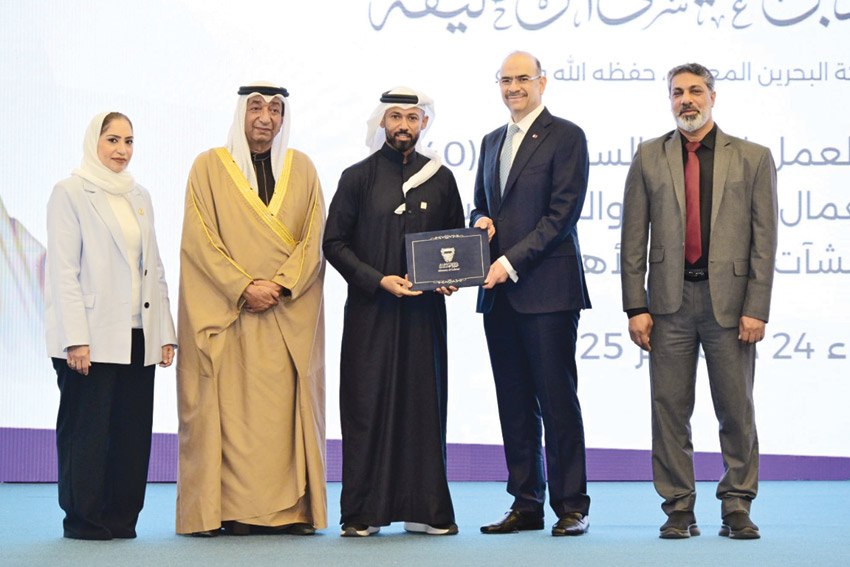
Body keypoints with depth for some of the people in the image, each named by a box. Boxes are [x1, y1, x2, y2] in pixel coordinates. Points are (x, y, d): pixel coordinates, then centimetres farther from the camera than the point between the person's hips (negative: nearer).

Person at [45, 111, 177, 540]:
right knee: (87, 430, -2)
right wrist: (75, 338, -16)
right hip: (93, 338, -6)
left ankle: (121, 518, 12)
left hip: (137, 337, 6)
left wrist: (165, 332, 10)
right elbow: (63, 270, -8)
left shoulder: (139, 197, 17)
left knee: (133, 431, 4)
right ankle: (84, 519, 6)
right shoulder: (70, 193, -1)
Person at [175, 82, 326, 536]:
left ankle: (292, 508, 1)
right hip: (229, 312, -2)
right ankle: (235, 510, -4)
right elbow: (200, 240, -3)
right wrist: (244, 289, -12)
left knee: (286, 408, -1)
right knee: (234, 407, -6)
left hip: (291, 313, 2)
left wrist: (281, 286, -9)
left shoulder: (301, 169, 12)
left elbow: (315, 238, 6)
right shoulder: (210, 167, 5)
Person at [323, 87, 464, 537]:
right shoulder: (358, 178, 3)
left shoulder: (440, 178, 10)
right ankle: (362, 512, 3)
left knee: (424, 403, 2)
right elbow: (334, 243, 0)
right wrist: (378, 280, -11)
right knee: (367, 404, -3)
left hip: (425, 310, 2)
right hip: (370, 310, -2)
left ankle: (425, 509, 8)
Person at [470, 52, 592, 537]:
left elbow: (563, 214, -11)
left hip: (547, 290, -7)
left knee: (557, 398, -4)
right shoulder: (492, 141, 19)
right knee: (515, 402, 9)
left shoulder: (566, 137, -4)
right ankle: (526, 505, 15)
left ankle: (571, 506, 3)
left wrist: (512, 261, -16)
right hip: (500, 293, 7)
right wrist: (481, 220, 2)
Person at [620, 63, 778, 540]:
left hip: (729, 300, -1)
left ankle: (737, 509, 13)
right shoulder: (649, 158, 8)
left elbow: (764, 241, 1)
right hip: (670, 301, 1)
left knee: (737, 411, 3)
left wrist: (756, 308, -7)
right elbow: (634, 239, 5)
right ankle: (679, 510, 10)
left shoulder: (753, 159, 5)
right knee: (670, 410, 2)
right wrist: (635, 307, -2)